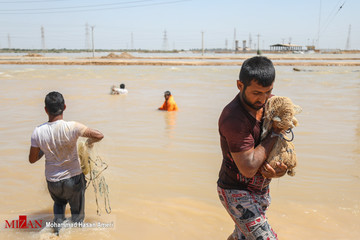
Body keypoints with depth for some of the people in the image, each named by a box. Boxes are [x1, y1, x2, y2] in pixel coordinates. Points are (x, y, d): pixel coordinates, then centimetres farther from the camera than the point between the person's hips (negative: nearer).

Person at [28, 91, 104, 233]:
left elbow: (32, 159, -5)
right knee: (77, 212, 23)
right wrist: (90, 142, 1)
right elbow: (99, 136, -20)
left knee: (59, 202, 34)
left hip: (52, 180, 2)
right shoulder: (72, 127, -25)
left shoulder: (38, 132, -16)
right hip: (73, 178, -2)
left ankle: (58, 221, 17)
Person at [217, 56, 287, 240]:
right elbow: (248, 168, -31)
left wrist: (281, 167, -18)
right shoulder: (233, 118, -29)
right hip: (236, 192, -8)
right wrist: (276, 133, -25)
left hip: (261, 189, 8)